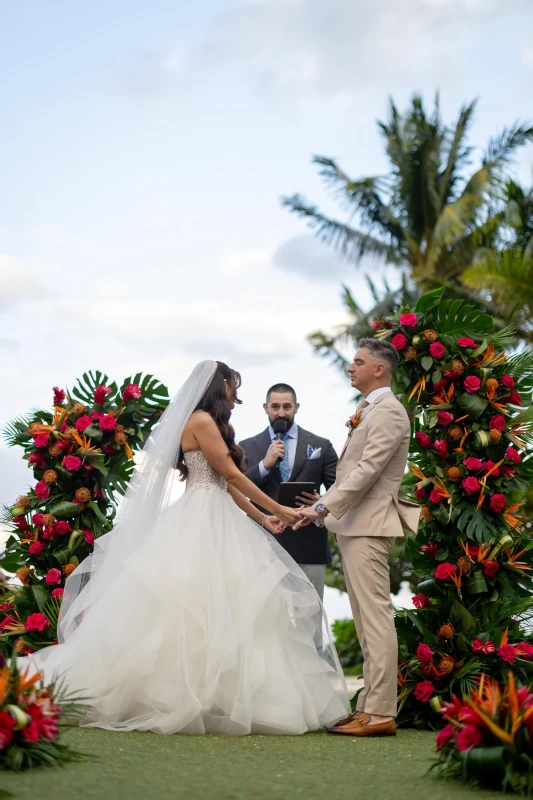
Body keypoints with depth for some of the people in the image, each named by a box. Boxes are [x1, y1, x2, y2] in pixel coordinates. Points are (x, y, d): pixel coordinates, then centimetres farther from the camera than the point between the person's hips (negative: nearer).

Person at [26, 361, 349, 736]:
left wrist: (260, 518, 18)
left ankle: (206, 699, 2)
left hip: (216, 520, 10)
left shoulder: (209, 423, 21)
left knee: (219, 609, 4)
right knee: (195, 606, -10)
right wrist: (277, 508, -4)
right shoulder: (202, 420, -8)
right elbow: (230, 473, -9)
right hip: (202, 519, -10)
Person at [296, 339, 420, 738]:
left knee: (376, 616, -10)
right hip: (354, 525, 10)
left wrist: (323, 507, -22)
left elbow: (368, 469, -20)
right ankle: (371, 705, 16)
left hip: (369, 526, -10)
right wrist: (326, 505, 15)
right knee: (367, 619, 11)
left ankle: (381, 713, -9)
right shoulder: (369, 411, 20)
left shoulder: (388, 411, -11)